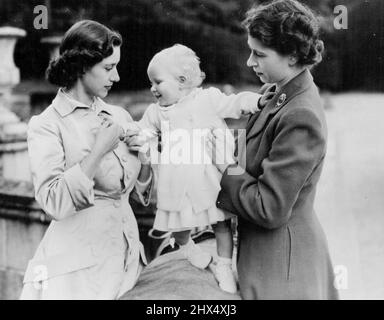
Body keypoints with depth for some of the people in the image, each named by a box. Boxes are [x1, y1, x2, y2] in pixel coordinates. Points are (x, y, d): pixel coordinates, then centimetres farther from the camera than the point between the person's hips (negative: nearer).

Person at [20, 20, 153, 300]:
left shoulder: (119, 116, 5)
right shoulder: (47, 125, -9)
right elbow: (53, 203, -20)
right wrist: (98, 151, -21)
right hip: (79, 265, -5)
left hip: (127, 255, 5)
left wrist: (144, 159, -6)